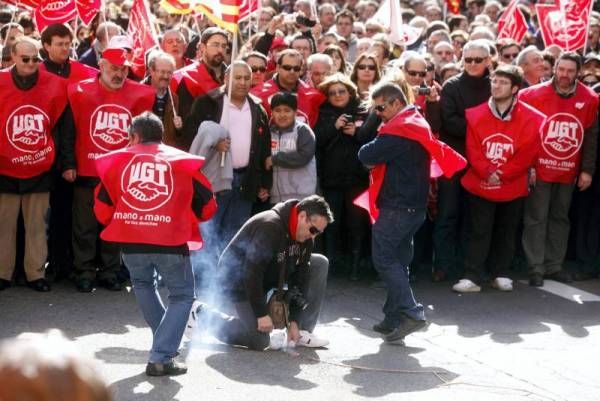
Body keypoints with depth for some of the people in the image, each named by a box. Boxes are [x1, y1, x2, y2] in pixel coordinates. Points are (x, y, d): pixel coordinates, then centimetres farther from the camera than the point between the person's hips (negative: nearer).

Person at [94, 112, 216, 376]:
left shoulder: (118, 160, 12)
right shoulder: (181, 161, 10)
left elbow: (102, 208, 12)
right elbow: (207, 207, 11)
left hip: (131, 241, 2)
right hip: (171, 242, -2)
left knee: (143, 285, 30)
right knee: (182, 296, 12)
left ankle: (167, 342, 31)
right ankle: (161, 358, -2)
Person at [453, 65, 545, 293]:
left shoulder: (531, 118, -7)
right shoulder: (475, 115, -2)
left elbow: (527, 154, -10)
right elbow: (472, 150, -5)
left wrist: (502, 174, -16)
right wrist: (487, 173, -18)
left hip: (513, 188, 0)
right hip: (479, 185, 0)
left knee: (507, 232, 11)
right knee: (478, 232, 0)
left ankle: (500, 274, 22)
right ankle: (472, 277, 1)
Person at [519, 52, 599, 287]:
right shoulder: (534, 95, -9)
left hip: (569, 172, 3)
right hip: (539, 170, -3)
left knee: (560, 218, 12)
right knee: (536, 218, 0)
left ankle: (554, 266, 21)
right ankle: (536, 268, 5)